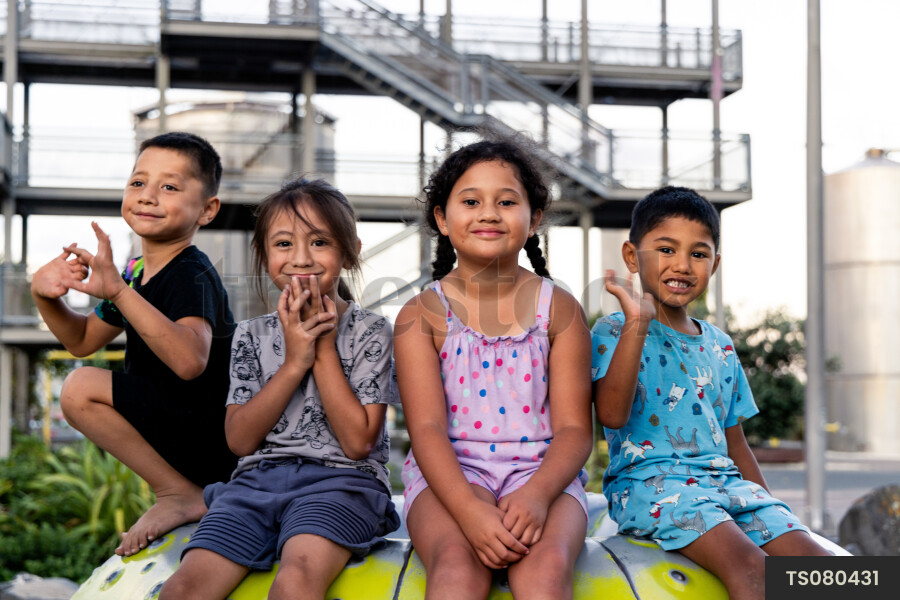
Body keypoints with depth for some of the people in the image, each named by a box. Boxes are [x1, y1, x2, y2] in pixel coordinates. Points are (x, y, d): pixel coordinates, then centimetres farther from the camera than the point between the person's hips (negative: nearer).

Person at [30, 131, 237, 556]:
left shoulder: (192, 275, -19)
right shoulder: (137, 271, 9)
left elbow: (190, 361, -38)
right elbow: (83, 340, 21)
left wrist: (118, 291, -42)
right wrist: (47, 298, 0)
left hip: (213, 438, -10)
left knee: (81, 389, -21)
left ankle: (180, 494, -12)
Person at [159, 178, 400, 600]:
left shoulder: (370, 332, 5)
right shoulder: (252, 336, 14)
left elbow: (357, 441, -4)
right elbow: (239, 438, 4)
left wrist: (325, 349, -3)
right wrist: (294, 362, -4)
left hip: (338, 480, -3)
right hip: (258, 477, 3)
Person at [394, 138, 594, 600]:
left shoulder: (560, 310, 8)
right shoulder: (421, 316, 5)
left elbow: (574, 428, 2)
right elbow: (427, 428, -5)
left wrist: (537, 493, -20)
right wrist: (469, 510, -24)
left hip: (541, 471, 1)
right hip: (450, 475, -1)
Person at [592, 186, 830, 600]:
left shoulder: (720, 348, 20)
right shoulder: (614, 332, 1)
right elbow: (612, 414, -18)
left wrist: (771, 512, 15)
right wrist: (636, 324, -22)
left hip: (723, 479, 6)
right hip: (649, 481, -6)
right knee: (748, 564, -31)